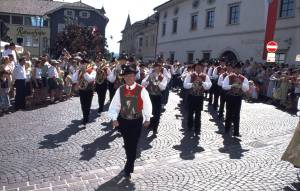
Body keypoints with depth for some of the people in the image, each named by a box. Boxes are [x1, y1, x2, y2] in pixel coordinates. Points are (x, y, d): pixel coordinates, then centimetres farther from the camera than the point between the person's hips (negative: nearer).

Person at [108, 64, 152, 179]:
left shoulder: (141, 90, -12)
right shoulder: (120, 90, -3)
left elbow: (147, 105, -2)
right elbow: (114, 105, -1)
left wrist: (147, 119, 4)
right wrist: (114, 118, -12)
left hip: (136, 121, -3)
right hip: (123, 120, 3)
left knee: (133, 145, -2)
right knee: (127, 144, 18)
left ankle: (128, 169, 9)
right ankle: (130, 163, 42)